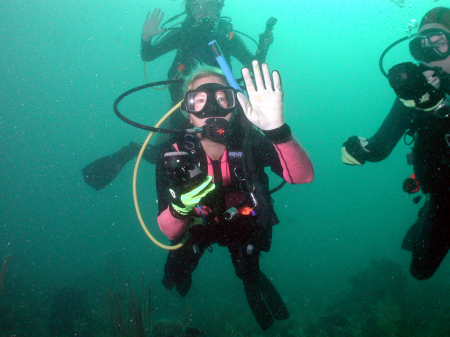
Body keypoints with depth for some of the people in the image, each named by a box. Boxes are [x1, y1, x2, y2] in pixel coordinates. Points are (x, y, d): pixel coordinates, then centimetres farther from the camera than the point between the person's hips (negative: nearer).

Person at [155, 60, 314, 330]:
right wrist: (180, 206, -54)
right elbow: (170, 232, -30)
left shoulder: (250, 140, -33)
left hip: (244, 225, 0)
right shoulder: (174, 155, -32)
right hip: (197, 225, 0)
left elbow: (303, 176, -48)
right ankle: (182, 272, 49)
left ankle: (253, 283, 58)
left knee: (248, 273, 20)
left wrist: (277, 129, -66)